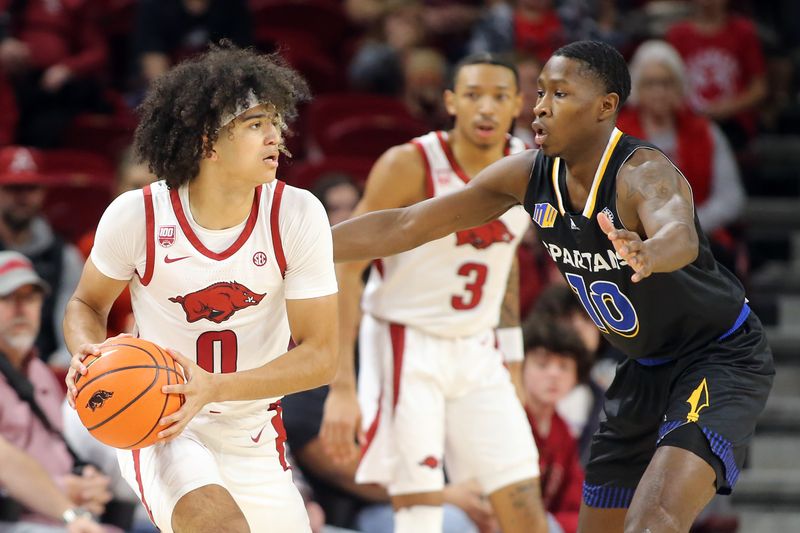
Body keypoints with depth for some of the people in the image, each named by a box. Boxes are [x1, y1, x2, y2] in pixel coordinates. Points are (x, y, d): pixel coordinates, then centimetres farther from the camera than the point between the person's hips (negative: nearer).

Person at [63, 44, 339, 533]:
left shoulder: (299, 215, -13)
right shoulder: (136, 216, -15)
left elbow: (321, 355, -13)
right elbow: (88, 304, 5)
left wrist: (214, 388, -28)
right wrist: (89, 355, -20)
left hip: (254, 437, 4)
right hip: (157, 427, -4)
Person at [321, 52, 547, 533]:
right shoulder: (409, 165, -18)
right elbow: (346, 268, -16)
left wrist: (512, 356, 17)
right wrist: (342, 386, -22)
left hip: (477, 353, 6)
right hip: (406, 348, -6)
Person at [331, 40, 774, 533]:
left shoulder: (644, 173, -28)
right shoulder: (528, 176, -7)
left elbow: (681, 237, -51)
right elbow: (407, 227, -1)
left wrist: (648, 253, -74)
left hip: (722, 361, -8)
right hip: (646, 368, 8)